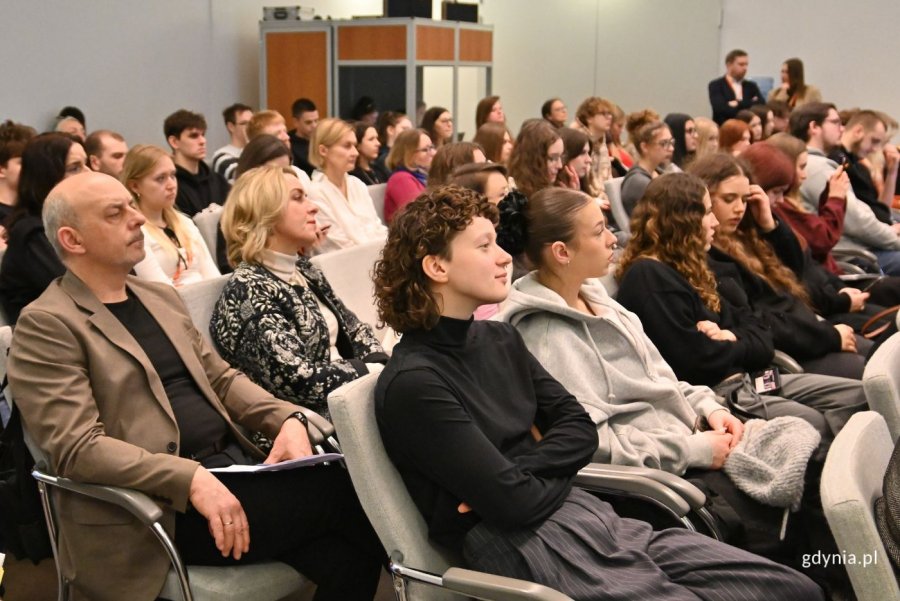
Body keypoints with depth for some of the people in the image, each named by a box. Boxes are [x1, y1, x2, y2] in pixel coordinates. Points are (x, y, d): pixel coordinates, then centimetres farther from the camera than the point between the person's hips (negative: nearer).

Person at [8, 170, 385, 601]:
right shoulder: (47, 325, -6)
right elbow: (77, 447, -15)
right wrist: (190, 479, -26)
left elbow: (220, 378, 19)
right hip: (160, 508, -7)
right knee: (348, 494, -20)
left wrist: (285, 419, -2)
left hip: (232, 465, 7)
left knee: (344, 554, -18)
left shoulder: (160, 297, 18)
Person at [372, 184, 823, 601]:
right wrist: (554, 471, 4)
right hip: (524, 548, -8)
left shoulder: (498, 339, 13)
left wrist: (514, 475, -9)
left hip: (590, 516, 8)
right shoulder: (411, 383, -13)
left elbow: (580, 430, 8)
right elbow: (515, 503, -17)